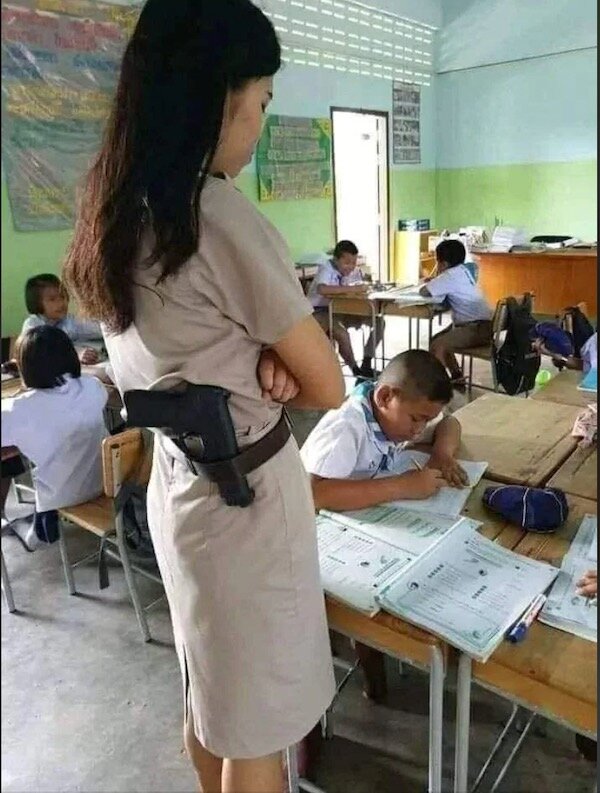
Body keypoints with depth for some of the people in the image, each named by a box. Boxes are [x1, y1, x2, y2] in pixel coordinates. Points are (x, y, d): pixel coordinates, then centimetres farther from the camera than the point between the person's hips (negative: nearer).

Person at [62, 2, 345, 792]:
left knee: (209, 689, 29)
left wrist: (259, 361, -7)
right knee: (257, 722, 16)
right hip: (246, 495, -8)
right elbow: (328, 388, -16)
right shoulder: (224, 217, -23)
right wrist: (277, 375, 2)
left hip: (175, 483, 8)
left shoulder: (116, 217, 1)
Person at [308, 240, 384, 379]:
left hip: (342, 310, 7)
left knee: (378, 321, -7)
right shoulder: (326, 268, -19)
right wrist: (351, 289, -37)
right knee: (342, 334, -35)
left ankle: (366, 364, -4)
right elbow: (322, 289, -38)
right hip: (321, 312, -7)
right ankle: (356, 371, -13)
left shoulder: (354, 270, 0)